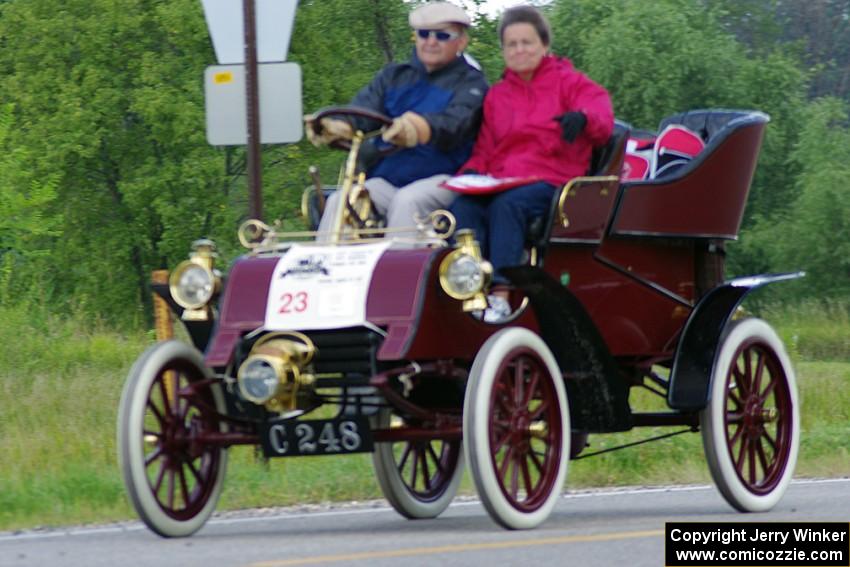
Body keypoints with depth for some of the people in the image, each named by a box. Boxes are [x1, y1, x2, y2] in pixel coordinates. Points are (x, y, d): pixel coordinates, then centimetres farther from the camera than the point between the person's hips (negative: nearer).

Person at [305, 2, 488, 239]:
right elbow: (364, 107, 1)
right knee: (339, 202, -22)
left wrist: (419, 127, -43)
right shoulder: (393, 76, 21)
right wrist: (339, 126, -26)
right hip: (386, 179, 4)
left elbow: (454, 122, -18)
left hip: (441, 179, -4)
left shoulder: (470, 82, 5)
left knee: (406, 201, -36)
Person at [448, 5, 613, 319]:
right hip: (499, 183, 4)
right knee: (462, 208, -30)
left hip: (549, 181, -4)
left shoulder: (568, 82, 12)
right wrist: (470, 172, -2)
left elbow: (602, 117, -5)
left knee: (508, 205, -38)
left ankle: (500, 296, -44)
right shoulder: (496, 95, 24)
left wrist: (583, 117, -30)